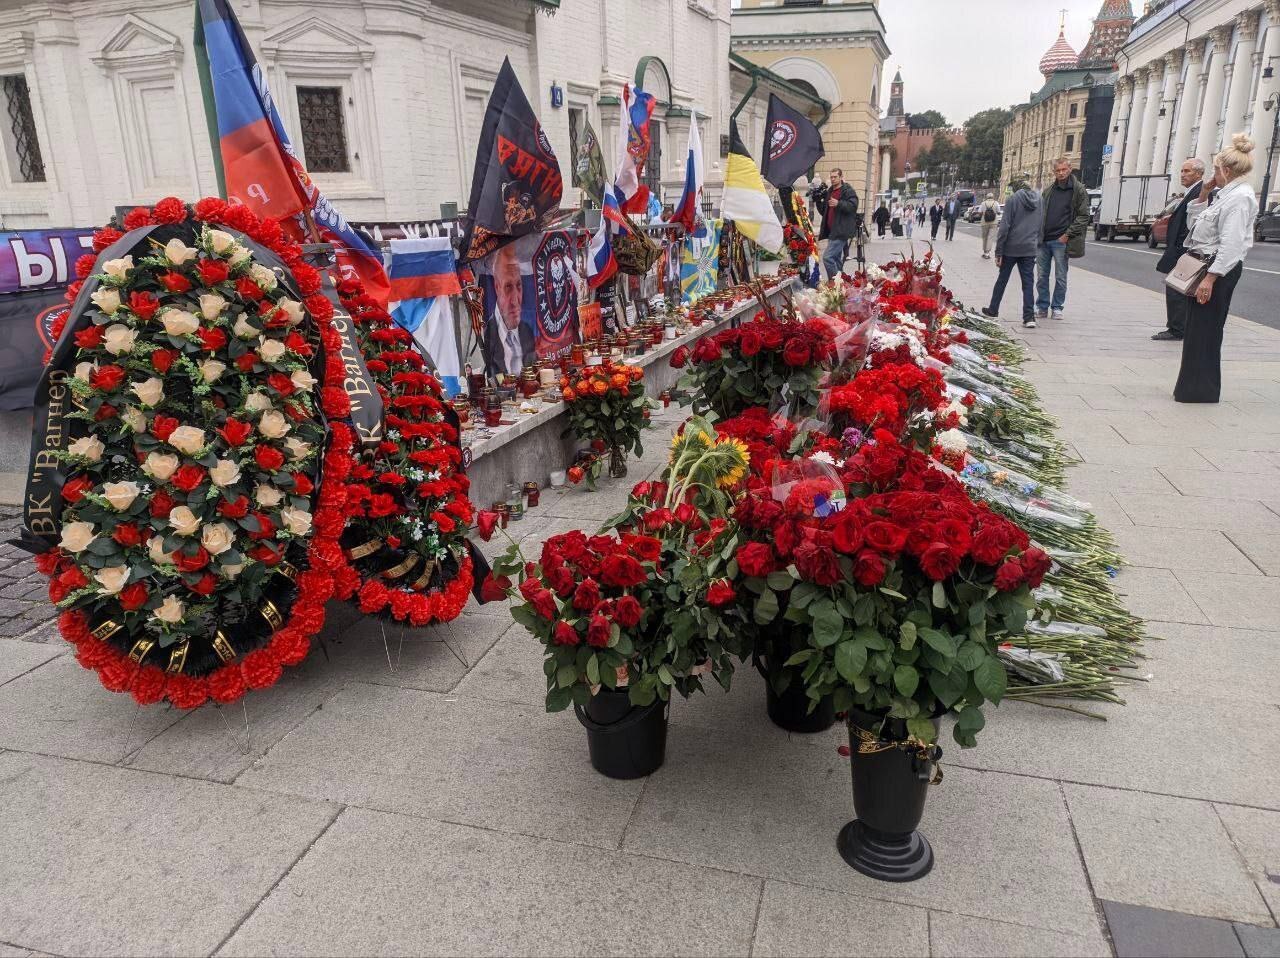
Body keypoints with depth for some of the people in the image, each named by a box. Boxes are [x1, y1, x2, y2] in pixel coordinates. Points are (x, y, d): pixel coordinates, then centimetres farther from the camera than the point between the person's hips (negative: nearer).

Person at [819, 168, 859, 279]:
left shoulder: (848, 191, -5)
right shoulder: (830, 191, 21)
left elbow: (853, 206, -19)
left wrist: (839, 204, -29)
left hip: (841, 231, -9)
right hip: (832, 231, 9)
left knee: (827, 257, -19)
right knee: (836, 259, 13)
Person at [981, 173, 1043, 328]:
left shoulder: (1014, 199, -9)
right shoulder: (1040, 199, 5)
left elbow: (1005, 226, -11)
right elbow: (1042, 225, 9)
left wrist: (999, 251, -8)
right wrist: (1037, 243, 16)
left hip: (1011, 247, -3)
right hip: (1030, 249, 3)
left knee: (1002, 279, 13)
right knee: (1028, 282, 3)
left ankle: (993, 310, 25)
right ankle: (1029, 317, -4)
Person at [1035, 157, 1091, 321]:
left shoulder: (1079, 190, -2)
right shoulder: (1048, 190, 11)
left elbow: (1084, 216, -4)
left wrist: (1067, 234, -12)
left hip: (1061, 241, -4)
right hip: (1043, 240, 4)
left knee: (1060, 277, 3)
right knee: (1042, 276, 6)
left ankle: (1057, 308, 13)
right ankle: (1042, 308, 14)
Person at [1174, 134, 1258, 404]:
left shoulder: (1240, 197, -15)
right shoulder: (1226, 194, 15)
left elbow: (1231, 244, -23)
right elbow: (1195, 219, 26)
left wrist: (1211, 278, -27)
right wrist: (1204, 194, 14)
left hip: (1218, 270, -10)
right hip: (1206, 266, 10)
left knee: (1204, 331, -5)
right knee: (1196, 329, 14)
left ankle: (1202, 390, 3)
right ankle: (1194, 387, 23)